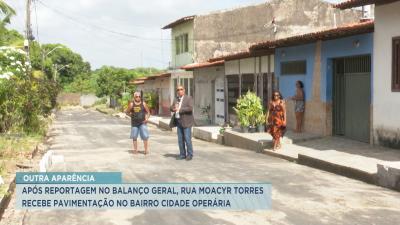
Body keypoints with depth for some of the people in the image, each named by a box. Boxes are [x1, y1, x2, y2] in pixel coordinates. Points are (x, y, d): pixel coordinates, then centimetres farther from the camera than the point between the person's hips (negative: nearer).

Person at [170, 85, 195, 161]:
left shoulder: (189, 98, -4)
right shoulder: (176, 99, 16)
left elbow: (190, 108, -17)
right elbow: (171, 108, 10)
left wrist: (180, 109, -18)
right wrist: (174, 108, -14)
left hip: (186, 122, -6)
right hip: (179, 122, 6)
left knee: (187, 139, -5)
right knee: (180, 140, 7)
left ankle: (189, 155, 4)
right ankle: (182, 154, 15)